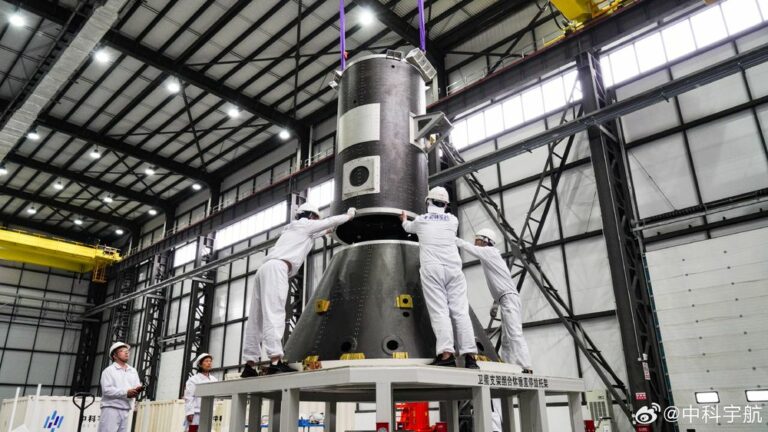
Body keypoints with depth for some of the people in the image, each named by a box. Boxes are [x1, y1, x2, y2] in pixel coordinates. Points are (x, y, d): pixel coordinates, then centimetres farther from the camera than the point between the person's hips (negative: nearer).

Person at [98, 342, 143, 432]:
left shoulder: (133, 371, 17)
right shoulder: (109, 370, 0)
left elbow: (137, 386, 10)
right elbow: (107, 390, -12)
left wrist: (137, 391, -14)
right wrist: (126, 392, -19)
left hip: (125, 410, 5)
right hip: (111, 408, -5)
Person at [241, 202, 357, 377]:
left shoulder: (292, 229, 34)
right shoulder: (305, 224, 12)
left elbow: (313, 234, 52)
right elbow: (332, 221, 19)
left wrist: (328, 230, 63)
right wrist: (349, 215, 36)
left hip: (265, 268, 9)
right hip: (277, 267, -9)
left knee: (257, 317, 3)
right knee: (274, 312, -21)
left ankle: (249, 366, 1)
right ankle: (275, 362, -31)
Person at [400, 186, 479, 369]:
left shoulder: (420, 220, 14)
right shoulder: (453, 220, 18)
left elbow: (408, 227, 37)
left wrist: (404, 220, 61)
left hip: (432, 268, -2)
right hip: (453, 268, 2)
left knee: (439, 310, -10)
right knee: (460, 310, -3)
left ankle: (446, 353, -23)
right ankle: (469, 355, -11)